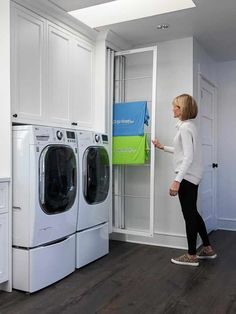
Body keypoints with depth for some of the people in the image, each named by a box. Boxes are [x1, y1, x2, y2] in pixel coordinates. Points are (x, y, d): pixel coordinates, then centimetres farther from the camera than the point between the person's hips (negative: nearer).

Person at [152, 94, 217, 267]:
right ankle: (208, 248, 29)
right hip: (191, 177, 10)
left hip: (187, 177, -10)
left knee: (189, 215, 0)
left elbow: (188, 157, -22)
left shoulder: (185, 127, -16)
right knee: (193, 213, 18)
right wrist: (162, 147, 28)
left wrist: (177, 180, -25)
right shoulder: (189, 126, 14)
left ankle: (192, 256, 12)